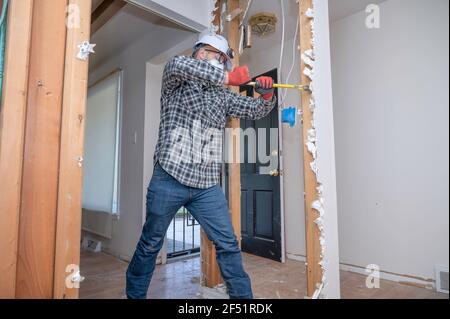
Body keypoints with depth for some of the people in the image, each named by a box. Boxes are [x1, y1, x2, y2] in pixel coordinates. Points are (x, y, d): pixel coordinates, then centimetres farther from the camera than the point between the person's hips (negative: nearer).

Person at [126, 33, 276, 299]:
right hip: (169, 178, -3)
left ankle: (243, 295, 18)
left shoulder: (222, 96, 17)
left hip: (207, 185, 3)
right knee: (151, 244, 11)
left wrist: (267, 95, -8)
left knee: (228, 244, 2)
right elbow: (177, 65, -18)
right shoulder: (176, 84, 5)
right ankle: (135, 293, 33)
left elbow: (256, 110, 15)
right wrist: (228, 77, -20)